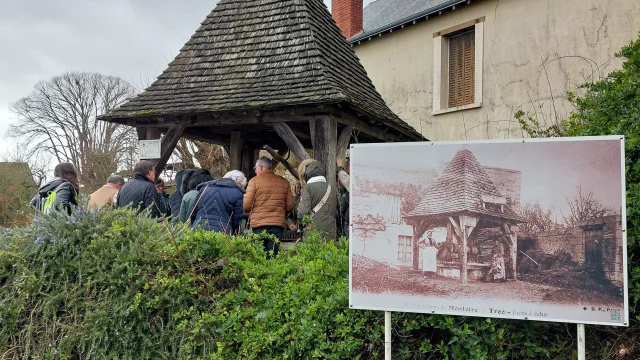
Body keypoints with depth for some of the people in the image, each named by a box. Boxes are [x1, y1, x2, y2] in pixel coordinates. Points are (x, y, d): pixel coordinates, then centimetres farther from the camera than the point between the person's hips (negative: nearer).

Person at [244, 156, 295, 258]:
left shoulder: (254, 181, -2)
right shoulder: (284, 182, 8)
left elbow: (246, 206, -7)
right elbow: (290, 206, 8)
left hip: (259, 224, -2)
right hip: (278, 224, 3)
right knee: (272, 256, 4)